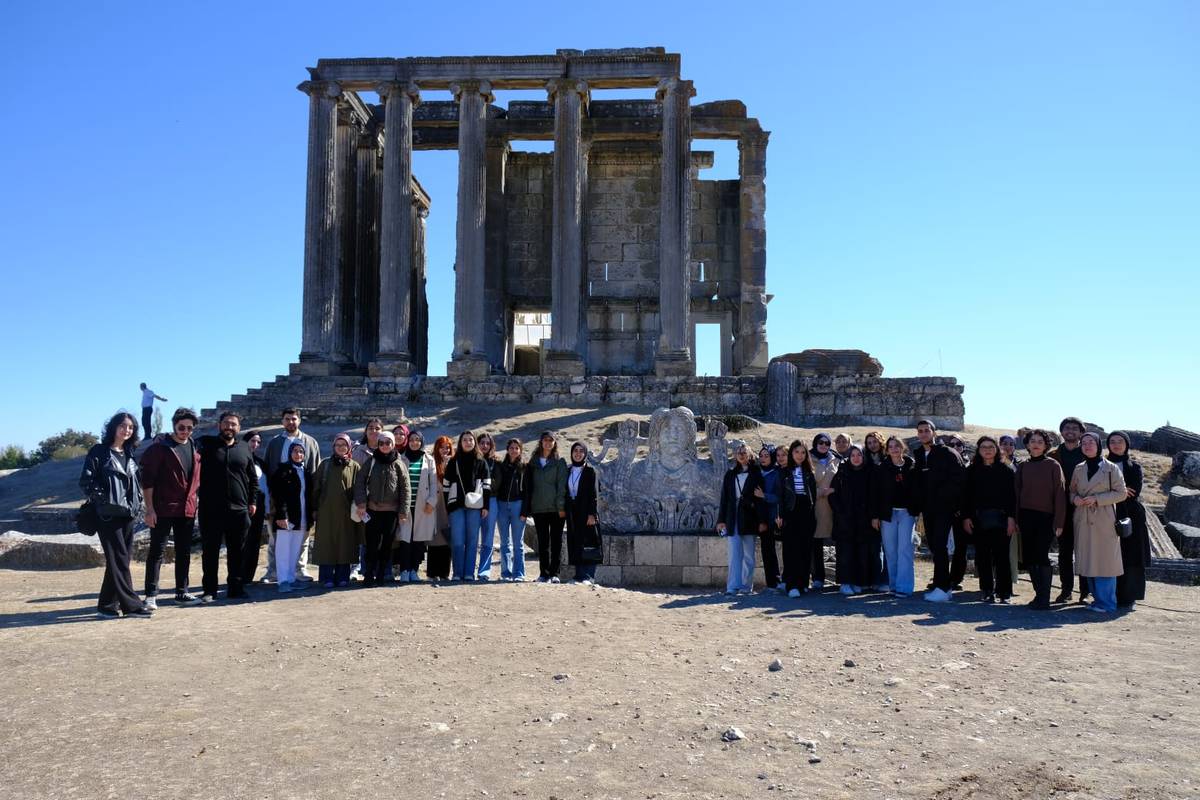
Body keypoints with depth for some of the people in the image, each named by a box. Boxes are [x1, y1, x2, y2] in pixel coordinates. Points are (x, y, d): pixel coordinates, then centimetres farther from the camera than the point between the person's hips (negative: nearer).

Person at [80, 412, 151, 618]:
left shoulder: (130, 454, 16)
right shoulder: (99, 452, -2)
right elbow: (86, 481, -6)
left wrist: (139, 502, 11)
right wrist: (101, 498, -13)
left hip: (127, 514, 6)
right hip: (108, 514, -6)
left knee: (120, 560, 6)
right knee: (119, 559, -6)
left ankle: (107, 605, 13)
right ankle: (131, 605, -4)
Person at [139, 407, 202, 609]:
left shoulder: (194, 448, 11)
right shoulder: (160, 447, -7)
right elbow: (147, 479, -10)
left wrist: (193, 501, 12)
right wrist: (149, 508, -14)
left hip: (187, 509, 6)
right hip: (163, 509, -6)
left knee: (184, 552, 11)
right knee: (157, 551, -1)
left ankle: (182, 592, 20)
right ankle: (151, 595, 3)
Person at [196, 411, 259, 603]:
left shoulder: (244, 448, 11)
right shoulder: (206, 444, 3)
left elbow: (253, 478, 15)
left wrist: (253, 501, 11)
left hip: (239, 510, 3)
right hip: (211, 510, -3)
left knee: (237, 552, 9)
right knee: (210, 551, 4)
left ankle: (235, 588, 19)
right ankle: (209, 590, 12)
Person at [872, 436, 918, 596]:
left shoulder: (912, 466, 3)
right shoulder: (883, 468, 4)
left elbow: (918, 489, 4)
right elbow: (875, 492, 3)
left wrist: (919, 512, -2)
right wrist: (875, 515, -1)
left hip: (907, 512, -1)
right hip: (888, 513, 1)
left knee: (904, 549, -8)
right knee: (891, 551, 4)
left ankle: (903, 586, -7)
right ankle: (893, 584, 12)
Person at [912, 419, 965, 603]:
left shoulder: (947, 453, -4)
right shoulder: (918, 456, 14)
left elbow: (960, 478, -10)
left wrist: (943, 496, -12)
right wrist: (919, 503, 4)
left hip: (944, 507, -7)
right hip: (928, 509, 7)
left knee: (939, 545, -14)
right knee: (934, 546, 8)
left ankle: (941, 589, -14)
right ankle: (946, 586, 17)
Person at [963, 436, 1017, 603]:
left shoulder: (1006, 470, 4)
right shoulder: (972, 471, 9)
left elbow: (1012, 495, 1)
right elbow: (966, 495, 7)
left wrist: (1011, 518, -7)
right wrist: (966, 517, -1)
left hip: (1000, 519, -2)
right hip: (978, 519, 2)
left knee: (1001, 556, -2)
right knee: (982, 557, 4)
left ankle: (1003, 592, 5)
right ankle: (987, 592, 11)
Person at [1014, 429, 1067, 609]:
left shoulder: (1053, 465, -2)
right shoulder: (1022, 466, 9)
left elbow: (1059, 494, -4)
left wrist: (1059, 522, -9)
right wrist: (1017, 519, 5)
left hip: (1046, 517, -4)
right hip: (1026, 517, 4)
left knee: (1042, 556, -9)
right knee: (1029, 557, 5)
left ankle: (1044, 599, -3)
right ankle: (1039, 594, 17)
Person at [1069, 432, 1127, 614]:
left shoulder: (1111, 468, -1)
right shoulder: (1078, 470, 12)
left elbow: (1121, 493, -5)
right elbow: (1072, 491, 19)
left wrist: (1097, 499, -15)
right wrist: (1075, 499, -4)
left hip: (1104, 521, -5)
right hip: (1083, 521, 5)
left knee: (1105, 561, -4)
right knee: (1088, 561, 7)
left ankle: (1106, 603, 2)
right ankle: (1097, 598, 17)